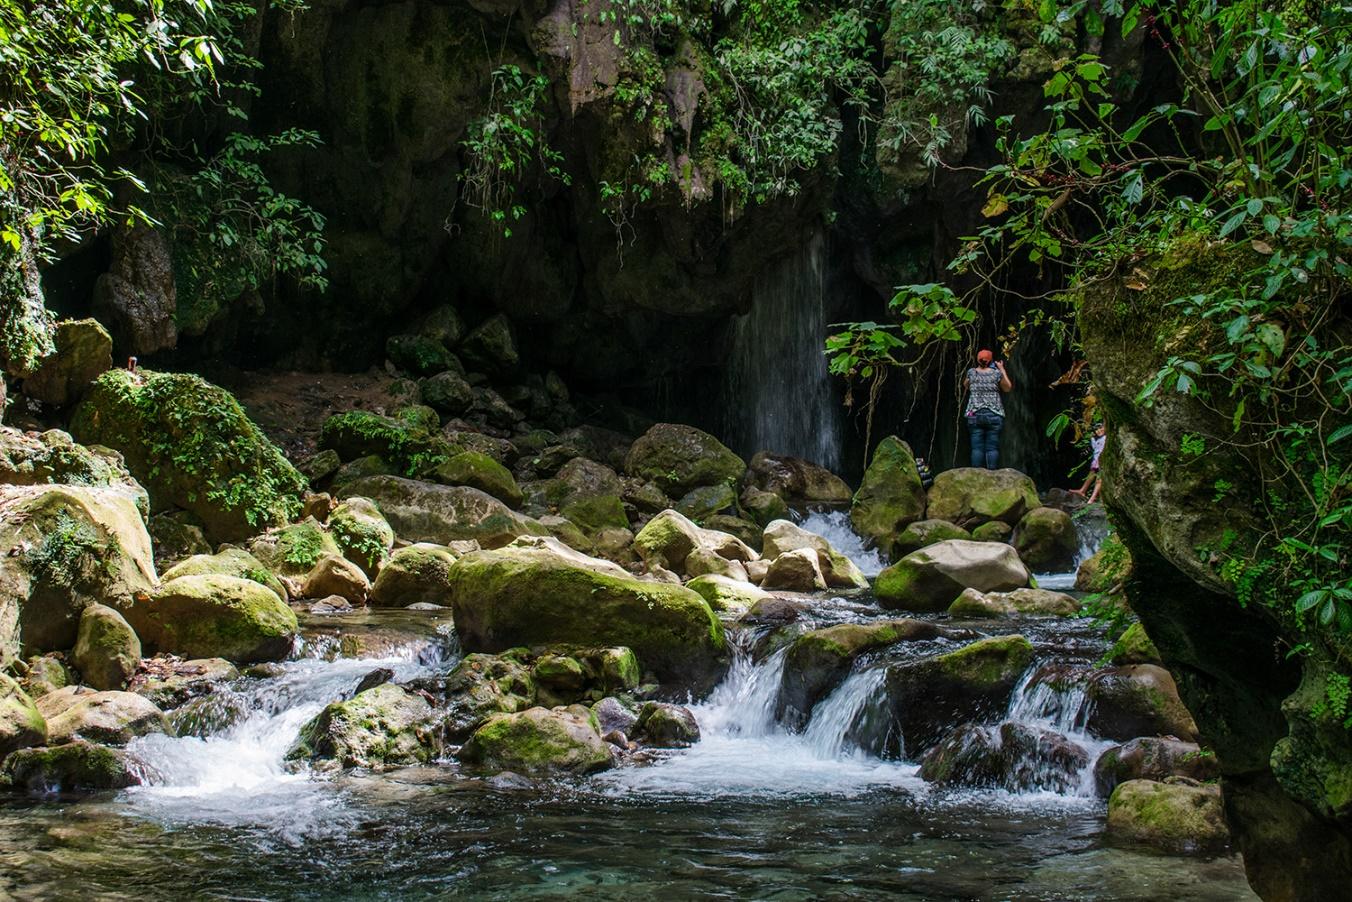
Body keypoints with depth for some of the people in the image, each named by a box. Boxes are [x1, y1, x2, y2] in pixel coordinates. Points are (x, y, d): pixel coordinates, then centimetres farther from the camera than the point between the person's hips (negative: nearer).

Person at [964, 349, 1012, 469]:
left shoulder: (971, 372, 4)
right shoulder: (996, 373, 0)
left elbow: (965, 385, 24)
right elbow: (1008, 388, 15)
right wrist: (1002, 369, 21)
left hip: (974, 415, 1)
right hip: (994, 414, -1)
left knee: (977, 447, -2)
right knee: (992, 447, -2)